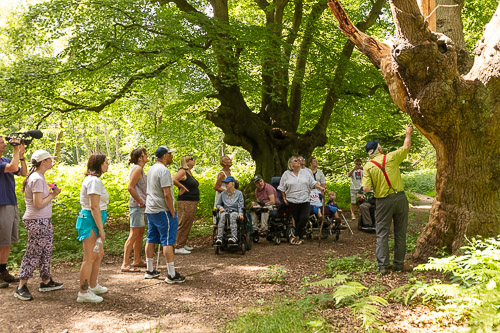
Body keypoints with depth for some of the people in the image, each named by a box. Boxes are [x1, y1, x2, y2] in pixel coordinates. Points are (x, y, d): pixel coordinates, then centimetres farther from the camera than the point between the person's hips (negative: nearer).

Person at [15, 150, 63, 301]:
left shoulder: (39, 177, 13)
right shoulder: (37, 179, -18)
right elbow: (38, 204, -22)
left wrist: (51, 192, 4)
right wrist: (53, 195, -12)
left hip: (44, 220, 10)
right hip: (37, 222, -10)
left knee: (46, 251, 16)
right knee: (33, 254, -3)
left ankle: (46, 281, 27)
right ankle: (21, 287, 6)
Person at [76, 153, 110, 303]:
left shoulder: (93, 179, 16)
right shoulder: (94, 181, -16)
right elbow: (94, 207, -21)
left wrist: (100, 227, 22)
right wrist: (101, 229, -19)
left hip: (92, 221, 11)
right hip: (91, 221, -11)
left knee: (99, 254, 19)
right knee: (90, 257, -5)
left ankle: (93, 286, 31)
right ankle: (83, 293, 3)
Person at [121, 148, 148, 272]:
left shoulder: (140, 169, 17)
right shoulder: (137, 169, -13)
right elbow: (130, 188, -21)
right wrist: (140, 201, -17)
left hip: (141, 206, 10)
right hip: (137, 206, -10)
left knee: (140, 234, 16)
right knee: (134, 234, -9)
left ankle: (137, 260, 26)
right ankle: (125, 264, -6)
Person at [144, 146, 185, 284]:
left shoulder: (151, 169, 14)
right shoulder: (164, 170, -16)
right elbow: (167, 194, -21)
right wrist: (172, 213, -15)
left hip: (150, 210, 10)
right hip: (162, 211, -10)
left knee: (151, 240, 15)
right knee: (168, 242, -5)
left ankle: (150, 270, 24)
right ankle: (171, 275, -2)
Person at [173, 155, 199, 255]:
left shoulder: (190, 172, 16)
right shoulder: (182, 171, -11)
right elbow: (173, 180, -27)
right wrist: (183, 187, -16)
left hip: (193, 202, 9)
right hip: (185, 202, -9)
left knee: (188, 224, 14)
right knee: (183, 224, -7)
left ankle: (183, 244, 24)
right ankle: (178, 247, -4)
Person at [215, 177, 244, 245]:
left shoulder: (239, 193, 9)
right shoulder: (223, 194, 16)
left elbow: (241, 206, 2)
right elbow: (218, 204, 24)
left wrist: (240, 213, -17)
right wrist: (220, 207, 0)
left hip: (235, 212, -2)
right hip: (225, 211, 2)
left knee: (232, 215, -39)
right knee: (223, 215, -35)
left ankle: (234, 237, -52)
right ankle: (219, 238, -47)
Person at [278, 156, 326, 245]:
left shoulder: (305, 172, 8)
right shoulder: (286, 174, 4)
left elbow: (313, 183, 8)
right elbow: (282, 188, 8)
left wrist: (321, 188, -5)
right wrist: (284, 199, 4)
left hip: (305, 200, 1)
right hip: (292, 201, -1)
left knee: (305, 218, -12)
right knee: (297, 220, 2)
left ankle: (295, 236, 0)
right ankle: (299, 238, 13)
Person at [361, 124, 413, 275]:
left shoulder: (368, 166, -4)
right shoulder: (391, 157, -1)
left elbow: (366, 189, -11)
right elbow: (406, 147, 15)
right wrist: (408, 133, 30)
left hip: (383, 201, -1)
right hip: (400, 197, 1)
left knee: (382, 233, 5)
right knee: (400, 233, 10)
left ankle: (383, 265, 1)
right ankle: (398, 264, 16)